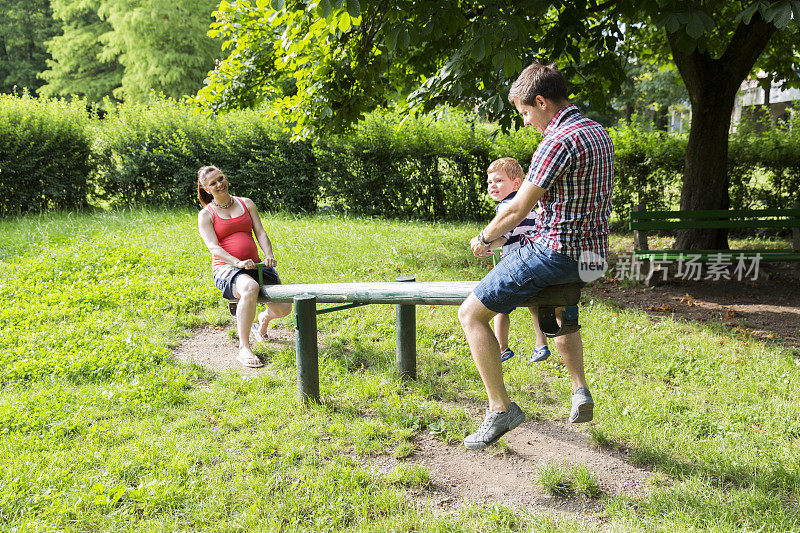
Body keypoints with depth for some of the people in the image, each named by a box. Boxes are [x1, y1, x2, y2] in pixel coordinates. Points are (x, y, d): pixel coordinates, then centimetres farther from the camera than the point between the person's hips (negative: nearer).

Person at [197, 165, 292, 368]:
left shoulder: (246, 203, 16)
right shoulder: (205, 215, 6)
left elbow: (261, 233, 9)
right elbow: (213, 247, -7)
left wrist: (269, 255, -12)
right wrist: (237, 262, -25)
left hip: (254, 265, 4)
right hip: (225, 268, -4)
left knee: (283, 308, -14)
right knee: (250, 289, -40)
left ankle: (263, 320, 26)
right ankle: (244, 348, -29)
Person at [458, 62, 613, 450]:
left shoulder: (558, 142, -19)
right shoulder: (598, 133, 11)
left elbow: (517, 211, -16)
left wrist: (483, 237, 3)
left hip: (554, 251, -10)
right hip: (592, 250, 10)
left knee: (471, 314, -2)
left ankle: (500, 408, 0)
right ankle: (580, 391, 28)